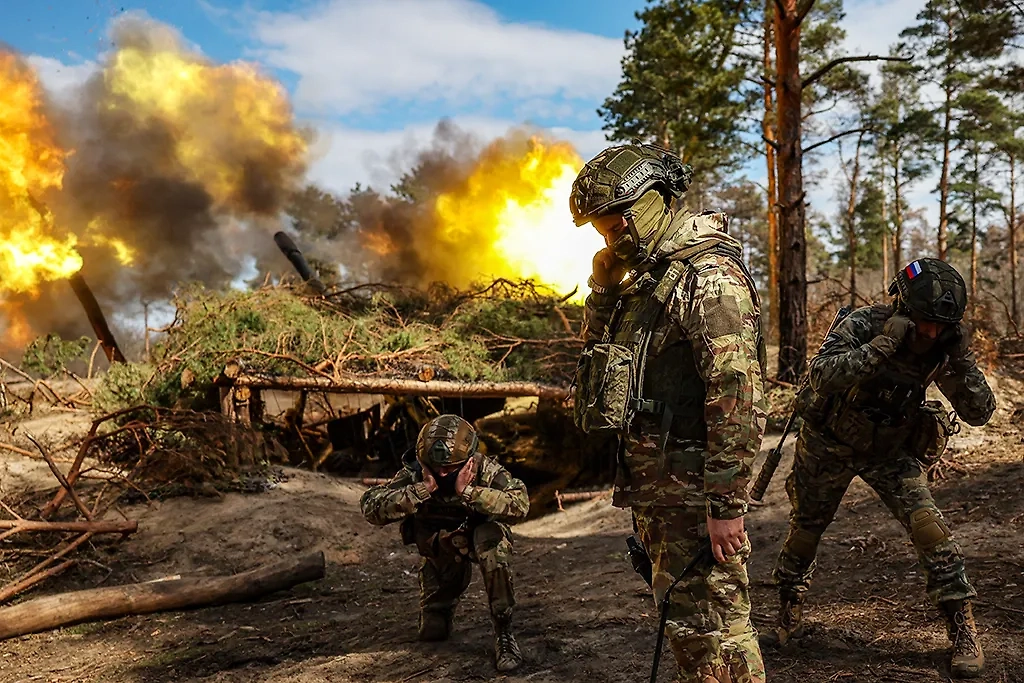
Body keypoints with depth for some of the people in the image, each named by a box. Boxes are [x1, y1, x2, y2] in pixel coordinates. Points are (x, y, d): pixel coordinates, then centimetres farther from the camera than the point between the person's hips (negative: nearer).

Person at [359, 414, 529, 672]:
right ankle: (447, 601, 41)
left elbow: (520, 504, -42)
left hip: (479, 537, -2)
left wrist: (467, 491, -47)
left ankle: (503, 632, -25)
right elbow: (370, 508, -35)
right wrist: (423, 489, -43)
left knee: (493, 537, -37)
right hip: (440, 553, 2)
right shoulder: (416, 473, -24)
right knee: (433, 632, 3)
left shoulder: (484, 468, -28)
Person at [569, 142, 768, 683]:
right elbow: (596, 347, 20)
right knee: (679, 612, 19)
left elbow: (737, 393, -23)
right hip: (649, 477, 9)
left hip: (692, 483, -9)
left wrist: (727, 503, -23)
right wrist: (604, 280, 4)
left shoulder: (709, 276, -17)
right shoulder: (641, 276, 14)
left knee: (710, 622, -2)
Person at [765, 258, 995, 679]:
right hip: (829, 446, -1)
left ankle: (964, 633, -2)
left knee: (927, 526, -17)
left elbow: (980, 413, -18)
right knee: (805, 530, 11)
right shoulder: (863, 325, -26)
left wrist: (961, 362, -33)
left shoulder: (945, 345, -16)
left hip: (891, 452, 2)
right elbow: (822, 376, -41)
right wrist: (881, 346, -47)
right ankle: (789, 618, 35)